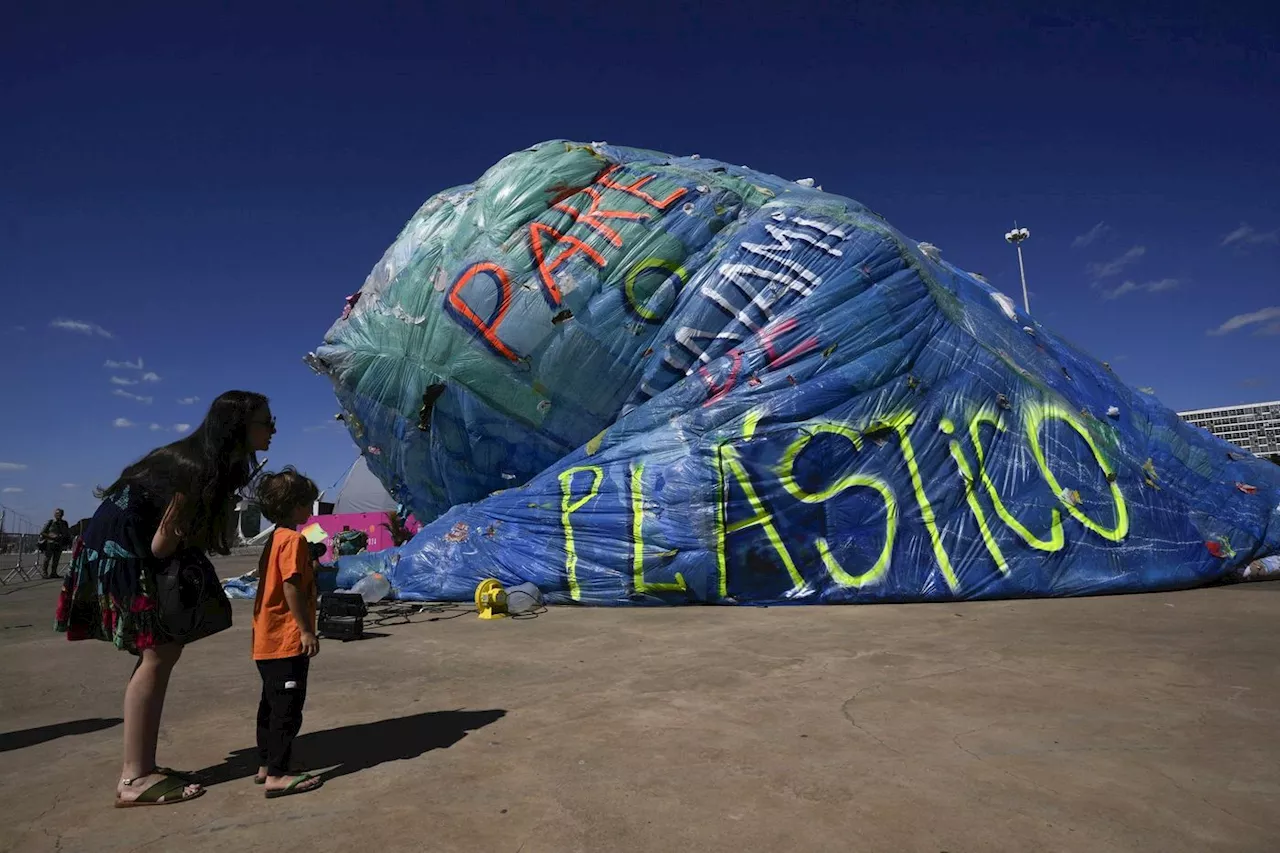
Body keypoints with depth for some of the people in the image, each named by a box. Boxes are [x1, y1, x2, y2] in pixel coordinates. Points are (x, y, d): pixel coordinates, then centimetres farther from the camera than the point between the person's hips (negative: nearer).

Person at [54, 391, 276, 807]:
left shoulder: (221, 465, 2)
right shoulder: (198, 468, -27)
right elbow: (162, 547, -22)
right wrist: (172, 532, -34)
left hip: (143, 550, 10)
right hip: (123, 546, -10)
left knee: (165, 649, 9)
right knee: (158, 653, -10)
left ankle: (140, 765, 16)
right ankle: (134, 779, -3)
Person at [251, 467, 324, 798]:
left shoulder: (275, 538, 13)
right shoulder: (294, 539, -17)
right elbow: (291, 587, -22)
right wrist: (306, 630, -19)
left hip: (268, 640, 10)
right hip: (288, 639, -10)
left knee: (272, 704, 18)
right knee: (287, 708, -3)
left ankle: (265, 766, 28)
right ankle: (277, 775, 3)